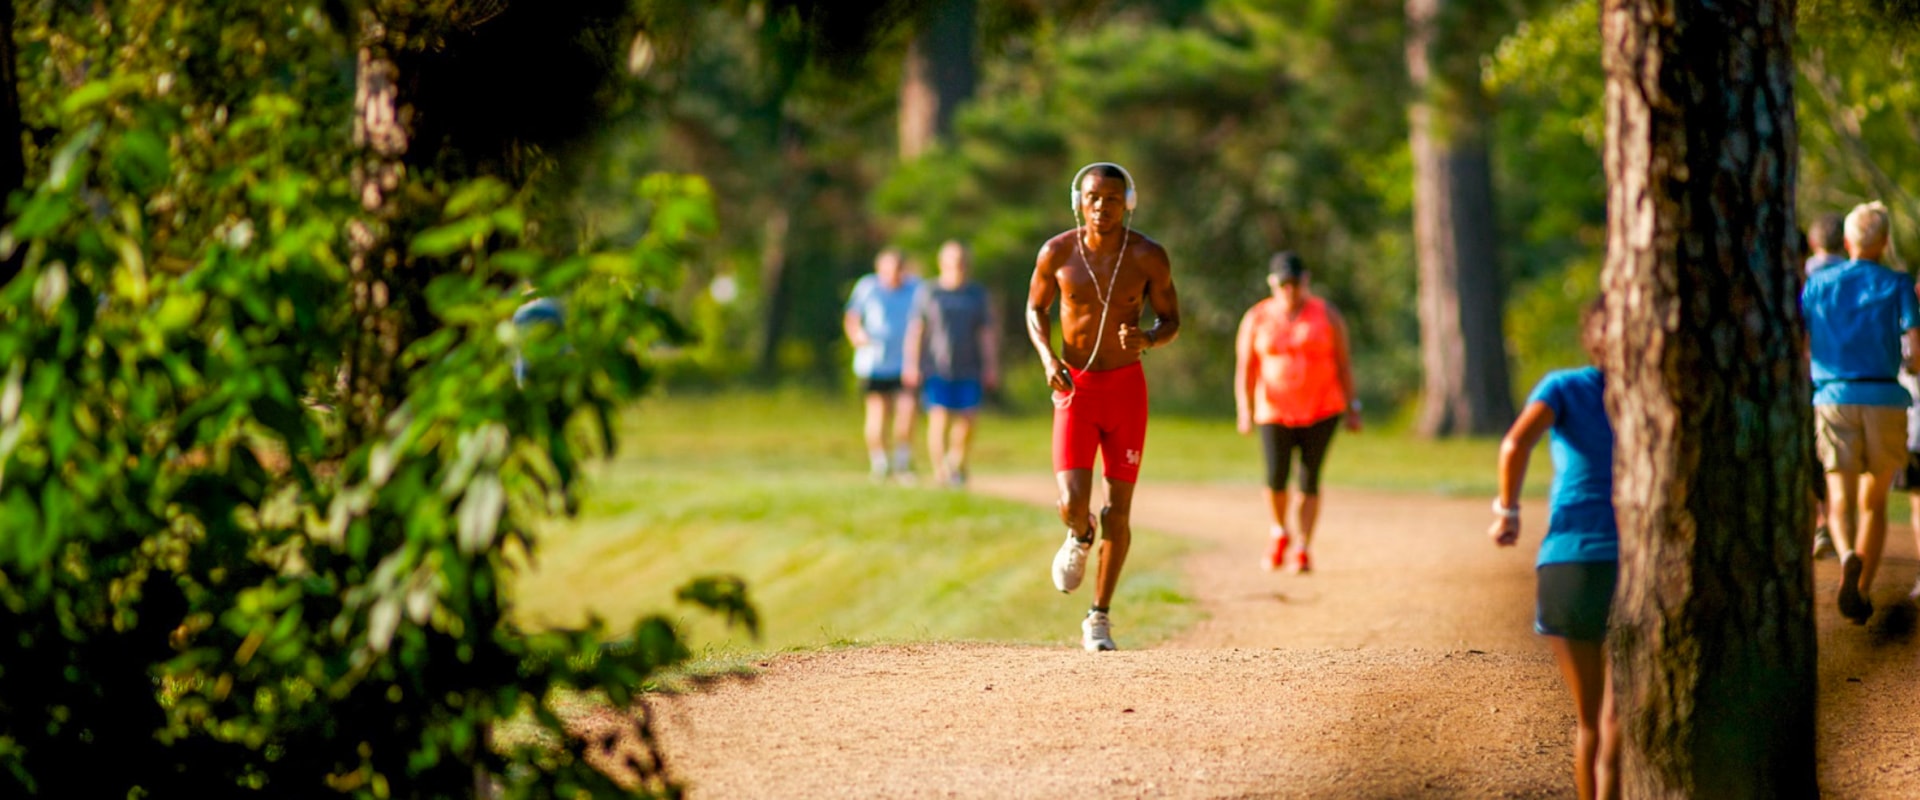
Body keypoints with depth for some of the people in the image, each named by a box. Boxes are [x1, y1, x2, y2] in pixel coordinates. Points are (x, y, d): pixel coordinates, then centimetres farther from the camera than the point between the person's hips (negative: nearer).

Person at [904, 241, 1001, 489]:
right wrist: (911, 365, -4)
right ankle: (939, 470, -12)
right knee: (938, 418, -12)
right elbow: (915, 330, 3)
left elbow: (988, 332, 10)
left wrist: (991, 367, 4)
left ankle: (957, 462, 22)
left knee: (966, 420, -2)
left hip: (968, 370, 2)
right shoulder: (927, 293, 5)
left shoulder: (978, 294, 10)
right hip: (936, 369, -2)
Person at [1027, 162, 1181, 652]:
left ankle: (1100, 617, 18)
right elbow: (1035, 308, 9)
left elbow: (1171, 321, 2)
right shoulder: (1057, 253, -5)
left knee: (1119, 508, 3)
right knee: (1073, 503, -15)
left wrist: (1147, 340, -21)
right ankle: (1080, 538, 24)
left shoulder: (1148, 256, -6)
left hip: (1126, 386, 1)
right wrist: (1047, 358, -10)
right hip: (1075, 386, -1)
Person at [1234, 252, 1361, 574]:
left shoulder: (1326, 315, 0)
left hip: (1321, 410, -1)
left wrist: (1352, 408, -1)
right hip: (1275, 411, 1)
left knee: (1309, 480, -6)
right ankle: (1279, 532, 19)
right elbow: (1245, 369, 0)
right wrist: (1245, 411, -11)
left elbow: (1343, 363, 2)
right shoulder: (1257, 319, 1)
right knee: (1275, 478, -10)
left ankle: (1304, 551, 2)